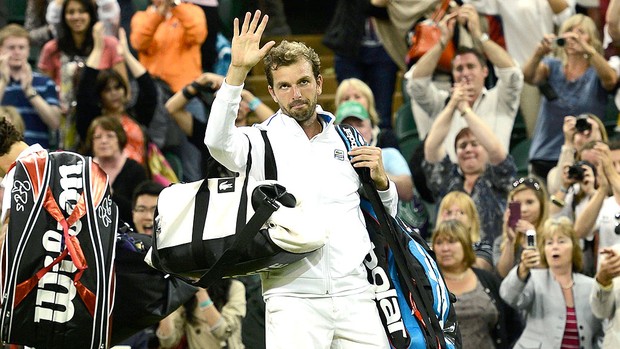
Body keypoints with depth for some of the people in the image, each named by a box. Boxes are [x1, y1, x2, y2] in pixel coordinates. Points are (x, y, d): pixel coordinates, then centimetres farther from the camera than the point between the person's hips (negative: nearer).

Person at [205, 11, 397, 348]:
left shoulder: (348, 142, 17)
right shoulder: (262, 141, 7)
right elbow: (217, 141, -17)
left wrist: (380, 180, 4)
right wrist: (238, 69, -24)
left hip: (355, 295, 3)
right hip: (293, 297, -3)